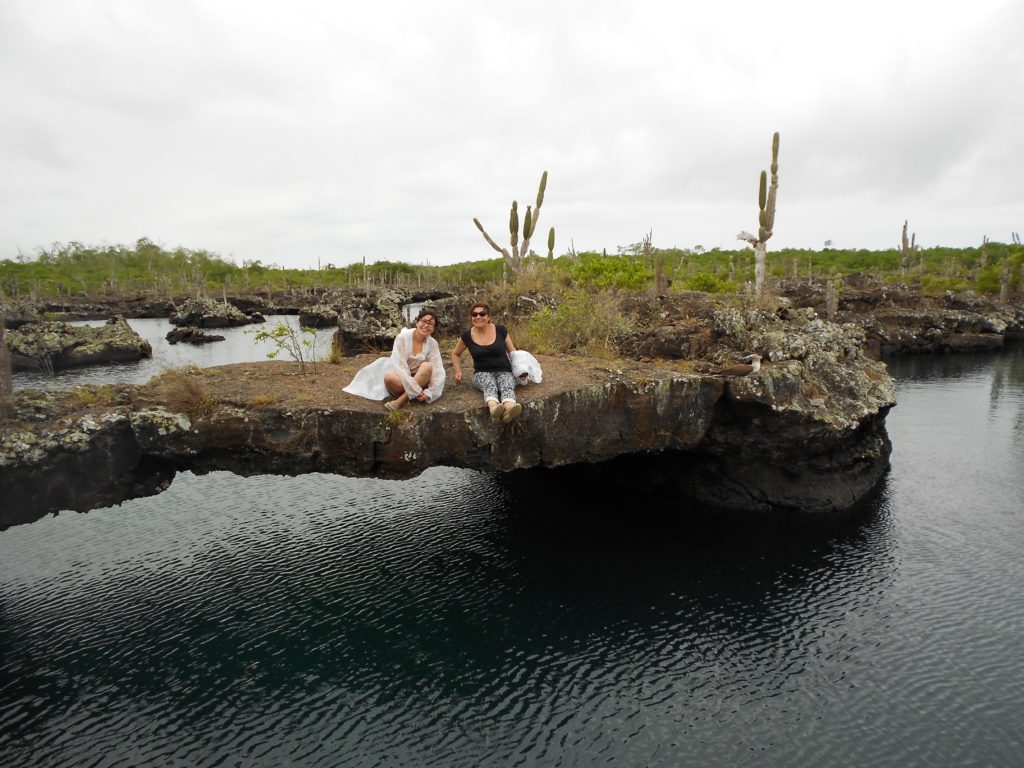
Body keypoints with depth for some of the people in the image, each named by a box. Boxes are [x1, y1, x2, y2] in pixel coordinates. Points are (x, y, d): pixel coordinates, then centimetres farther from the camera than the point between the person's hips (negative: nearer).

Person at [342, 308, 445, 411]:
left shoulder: (433, 344, -7)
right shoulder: (403, 337, -14)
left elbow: (438, 370, -14)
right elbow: (399, 366, -21)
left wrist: (429, 392, -29)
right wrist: (416, 390, -30)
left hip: (419, 381, 2)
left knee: (428, 366, -31)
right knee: (388, 377, -37)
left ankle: (401, 400, -31)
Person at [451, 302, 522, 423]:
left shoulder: (501, 330, 1)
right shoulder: (467, 336, 2)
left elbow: (512, 351, 11)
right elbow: (455, 354, 21)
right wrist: (458, 371, 7)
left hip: (504, 371, 0)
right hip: (482, 373, 0)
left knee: (507, 385, -36)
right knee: (489, 384, -38)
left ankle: (509, 408, -70)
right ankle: (493, 407, -70)